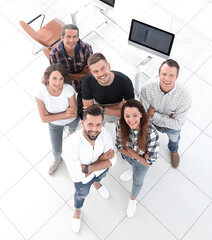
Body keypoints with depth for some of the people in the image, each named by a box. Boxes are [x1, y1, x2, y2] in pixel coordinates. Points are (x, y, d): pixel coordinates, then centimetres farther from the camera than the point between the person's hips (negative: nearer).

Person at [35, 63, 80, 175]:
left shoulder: (69, 90, -35)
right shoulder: (40, 94, -33)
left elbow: (74, 113, -26)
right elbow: (44, 119, -25)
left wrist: (51, 114, -30)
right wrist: (64, 114, -31)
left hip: (72, 121, 0)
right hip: (54, 124, 1)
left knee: (73, 130, 34)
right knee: (57, 150, 17)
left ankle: (71, 132, 73)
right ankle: (57, 160, 54)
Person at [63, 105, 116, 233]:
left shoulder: (104, 133, -34)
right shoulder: (71, 146, -45)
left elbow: (111, 160, -23)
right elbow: (77, 176, -35)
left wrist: (89, 168, -35)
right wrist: (101, 159, -32)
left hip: (102, 170, 3)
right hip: (83, 179, -2)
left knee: (99, 178, 38)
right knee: (82, 194, 29)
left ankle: (96, 183, 77)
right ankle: (77, 211, 65)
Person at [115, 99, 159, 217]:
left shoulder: (151, 133, -45)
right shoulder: (121, 125, -34)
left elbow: (148, 162, -33)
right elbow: (120, 146, -16)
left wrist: (128, 148, -29)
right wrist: (134, 155, -26)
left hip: (142, 162, -2)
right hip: (128, 156, 2)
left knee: (137, 181, 26)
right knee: (132, 164, 37)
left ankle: (133, 199, 61)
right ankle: (134, 171, 76)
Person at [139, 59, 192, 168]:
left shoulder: (185, 96, -39)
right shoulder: (147, 89, -37)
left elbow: (177, 124, -32)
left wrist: (154, 115, -34)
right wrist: (167, 117, -35)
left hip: (172, 127, 1)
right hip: (151, 123, 0)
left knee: (174, 139, 35)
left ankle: (173, 150, 71)